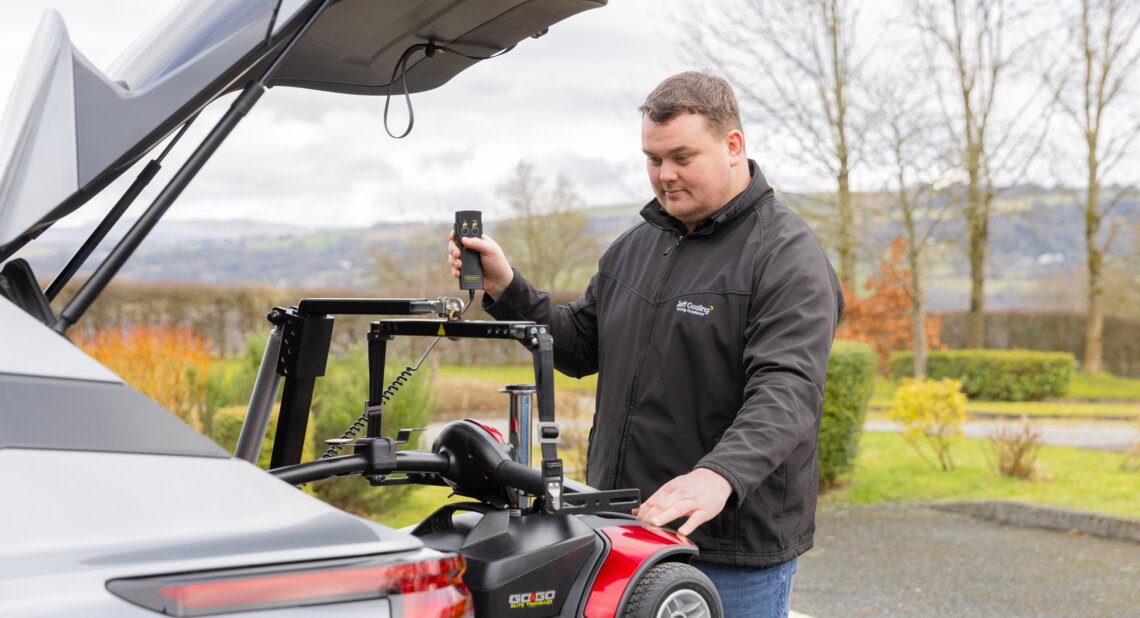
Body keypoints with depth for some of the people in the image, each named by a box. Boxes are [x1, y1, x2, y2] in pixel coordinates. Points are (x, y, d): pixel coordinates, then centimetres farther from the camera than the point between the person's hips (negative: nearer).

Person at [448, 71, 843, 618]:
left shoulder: (787, 256, -11)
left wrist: (720, 475, -40)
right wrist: (505, 289, 3)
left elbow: (786, 392, -24)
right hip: (626, 528, 7)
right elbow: (580, 347, 18)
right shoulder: (636, 245, 14)